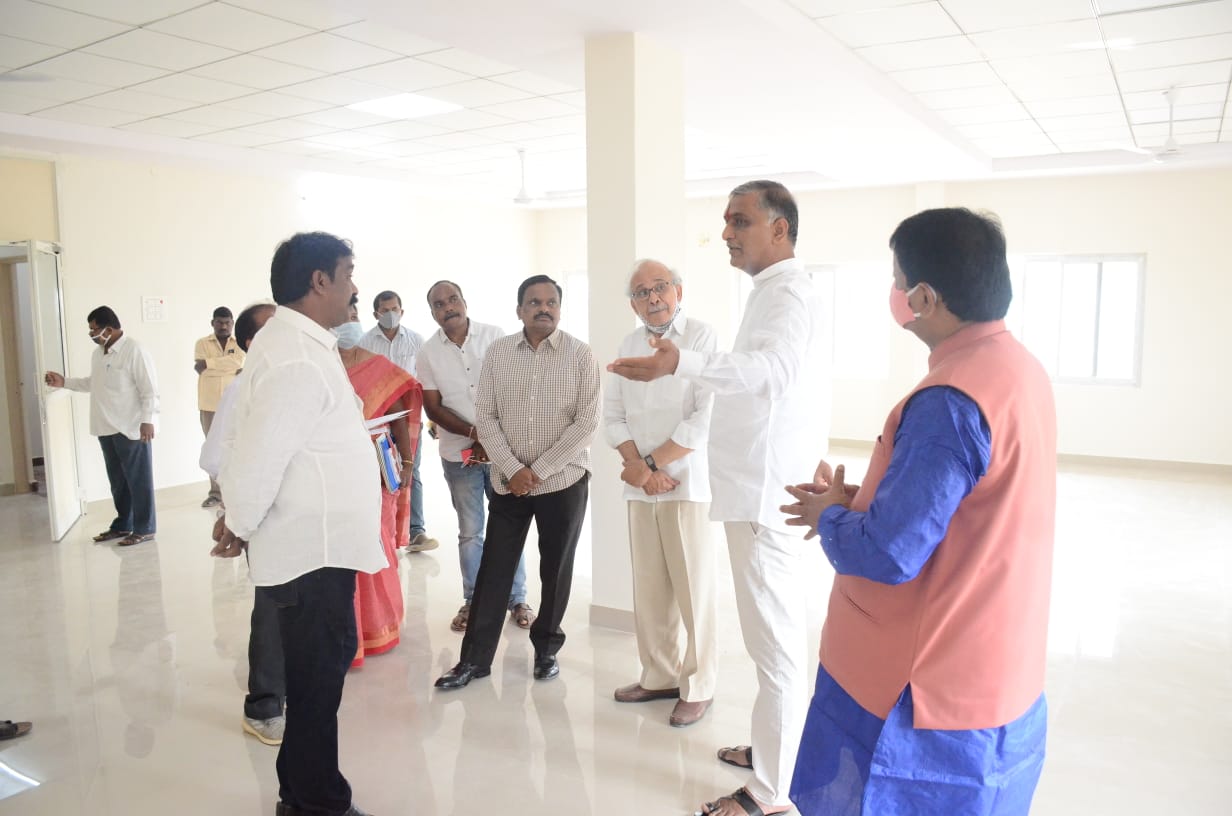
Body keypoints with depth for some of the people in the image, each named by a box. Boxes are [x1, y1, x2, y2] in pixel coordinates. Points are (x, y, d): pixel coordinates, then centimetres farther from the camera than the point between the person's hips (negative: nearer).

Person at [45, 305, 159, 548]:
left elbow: (149, 390, -17)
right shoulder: (98, 353, 12)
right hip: (106, 428, 8)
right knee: (117, 480, 16)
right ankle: (123, 524, 28)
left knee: (138, 479, 1)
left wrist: (148, 421, -21)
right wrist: (64, 382, 18)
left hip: (131, 429, -8)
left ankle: (144, 528, 9)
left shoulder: (135, 351, -15)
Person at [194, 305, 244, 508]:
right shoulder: (202, 344, 6)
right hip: (209, 404, 1)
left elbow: (239, 362, -14)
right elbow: (200, 368, -9)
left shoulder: (239, 343, 6)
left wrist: (209, 363, -14)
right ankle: (215, 491, 11)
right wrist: (230, 368, -13)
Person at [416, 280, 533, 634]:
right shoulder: (428, 353, -1)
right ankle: (472, 601, 21)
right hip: (460, 455, 1)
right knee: (470, 531, 9)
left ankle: (517, 599, 19)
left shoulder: (495, 337, -3)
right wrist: (475, 433, -15)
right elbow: (433, 408, -3)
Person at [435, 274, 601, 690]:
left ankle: (546, 648, 27)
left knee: (556, 570, 9)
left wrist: (538, 471, -12)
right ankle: (475, 657, 15)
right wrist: (514, 469, -10)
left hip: (564, 480, -1)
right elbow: (485, 417, 1)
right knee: (493, 569, 5)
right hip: (508, 480, 2)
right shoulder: (497, 353, 2)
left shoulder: (580, 354, -5)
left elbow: (587, 421, -10)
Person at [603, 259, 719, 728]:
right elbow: (613, 416, 10)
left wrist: (653, 464, -11)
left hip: (687, 482, -5)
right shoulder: (628, 346, 13)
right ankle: (660, 676, 24)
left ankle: (697, 687, 15)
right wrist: (636, 465, -7)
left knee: (692, 588, 1)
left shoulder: (703, 338, -6)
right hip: (640, 485, 5)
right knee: (649, 587, 10)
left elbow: (705, 419, -14)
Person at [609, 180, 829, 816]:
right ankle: (776, 747, 35)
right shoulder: (775, 291, 17)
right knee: (773, 631, 20)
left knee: (773, 637, -2)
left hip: (766, 491, -11)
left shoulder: (790, 293, -15)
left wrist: (683, 363, -51)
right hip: (760, 485, 11)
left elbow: (772, 366, -36)